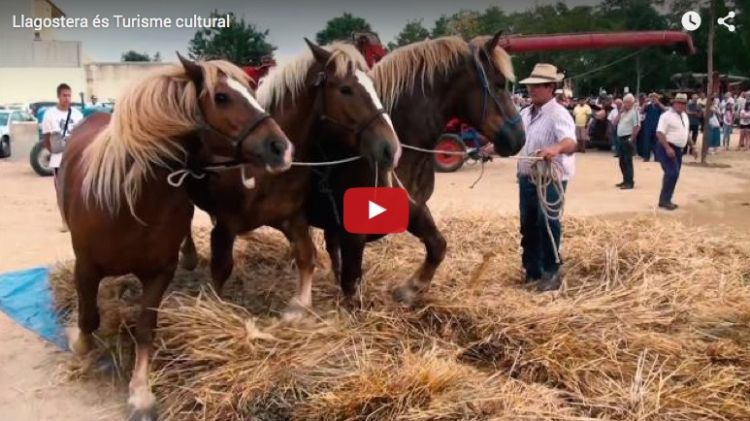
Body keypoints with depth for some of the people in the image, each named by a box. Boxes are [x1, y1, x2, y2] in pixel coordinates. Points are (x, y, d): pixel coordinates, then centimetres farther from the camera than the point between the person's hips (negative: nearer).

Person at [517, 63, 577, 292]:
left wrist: (556, 148, -58)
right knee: (528, 226, 15)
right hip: (526, 178, 8)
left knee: (547, 226, -2)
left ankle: (551, 274, 14)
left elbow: (571, 142, -35)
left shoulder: (558, 114, -18)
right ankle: (532, 271, 30)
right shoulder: (525, 113, 8)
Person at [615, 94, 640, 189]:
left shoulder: (634, 112, -11)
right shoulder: (623, 112, 15)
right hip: (620, 138, 9)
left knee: (628, 161, -7)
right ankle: (625, 180, 22)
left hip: (628, 139, -9)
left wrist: (631, 139, -18)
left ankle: (630, 182, -3)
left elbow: (637, 127, -17)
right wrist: (620, 112, 2)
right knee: (622, 161, 13)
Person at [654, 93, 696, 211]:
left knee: (673, 174, 10)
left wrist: (693, 147, 20)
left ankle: (666, 200, 19)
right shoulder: (667, 116, -12)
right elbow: (659, 133, -20)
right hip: (667, 149, -9)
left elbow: (686, 133, 25)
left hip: (678, 149, 9)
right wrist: (668, 148, -28)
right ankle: (664, 200, -8)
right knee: (672, 173, -17)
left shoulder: (685, 116, 15)